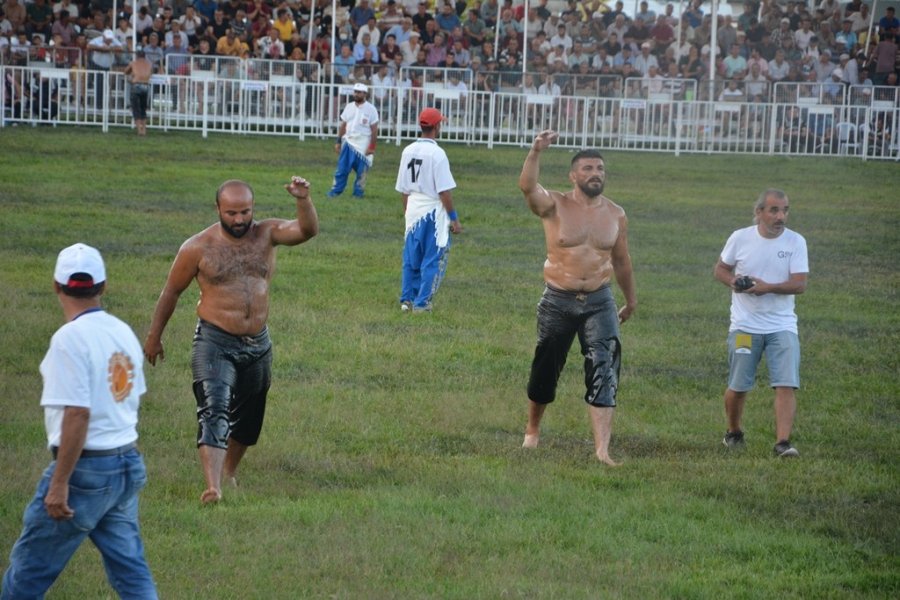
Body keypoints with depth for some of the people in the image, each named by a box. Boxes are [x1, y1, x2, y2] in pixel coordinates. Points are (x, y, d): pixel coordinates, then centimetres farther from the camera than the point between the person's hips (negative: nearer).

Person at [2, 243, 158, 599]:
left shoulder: (70, 338, -16)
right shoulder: (123, 332, 8)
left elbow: (77, 414, -22)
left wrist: (59, 483, -20)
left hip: (86, 466, -8)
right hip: (129, 464, 8)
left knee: (30, 569, 4)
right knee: (130, 569, 9)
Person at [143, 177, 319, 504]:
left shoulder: (266, 234, -1)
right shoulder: (198, 248, -8)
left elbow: (307, 231, -18)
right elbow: (171, 292, 4)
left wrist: (304, 201, -38)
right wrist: (154, 337, 10)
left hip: (258, 344, 4)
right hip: (215, 342, -4)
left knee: (248, 419, 18)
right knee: (214, 410, -21)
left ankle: (229, 473, 41)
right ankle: (212, 486, -31)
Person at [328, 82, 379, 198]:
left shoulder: (371, 109, -7)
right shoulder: (349, 107, 8)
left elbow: (374, 130, -7)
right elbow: (343, 125, 13)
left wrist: (372, 147, -11)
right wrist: (338, 142, 9)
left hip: (363, 145, -4)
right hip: (348, 143, 4)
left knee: (361, 171, 1)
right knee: (342, 168, 3)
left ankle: (358, 192, 12)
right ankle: (336, 190, 8)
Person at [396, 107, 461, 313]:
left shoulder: (408, 151, 5)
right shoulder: (436, 153, -15)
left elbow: (403, 189, 11)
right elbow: (444, 190, -16)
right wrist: (454, 218, -11)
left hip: (413, 211, 6)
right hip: (433, 212, -6)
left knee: (411, 258, 15)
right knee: (433, 259, 1)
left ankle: (407, 300, 17)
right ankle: (421, 303, 0)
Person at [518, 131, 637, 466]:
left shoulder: (615, 215, 5)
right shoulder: (554, 205, -7)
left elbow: (621, 260, 18)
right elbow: (527, 186, -28)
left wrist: (631, 300, 27)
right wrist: (536, 152, -44)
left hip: (599, 302, 2)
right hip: (558, 301, -1)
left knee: (604, 370, -14)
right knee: (545, 370, 12)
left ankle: (602, 448, -19)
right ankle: (532, 430, 37)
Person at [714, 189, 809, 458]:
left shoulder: (795, 242, -3)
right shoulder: (740, 238, -1)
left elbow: (800, 284, -9)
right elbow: (721, 269, 11)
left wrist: (767, 287, -23)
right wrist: (733, 282, -11)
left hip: (782, 327, 0)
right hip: (745, 325, 0)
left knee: (786, 385, -15)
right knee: (738, 388, 6)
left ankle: (783, 442, -16)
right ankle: (734, 433, 31)